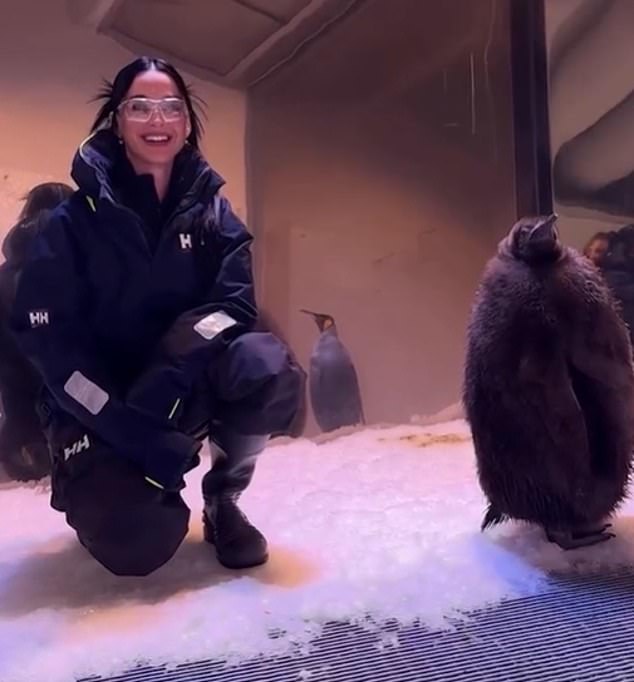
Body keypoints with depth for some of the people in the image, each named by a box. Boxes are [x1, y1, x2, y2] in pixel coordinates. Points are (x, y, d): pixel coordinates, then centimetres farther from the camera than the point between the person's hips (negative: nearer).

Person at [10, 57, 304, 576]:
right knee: (136, 542, -25)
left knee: (269, 367, -29)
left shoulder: (213, 214, 2)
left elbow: (236, 305, -10)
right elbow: (49, 340, -13)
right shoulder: (76, 221, -7)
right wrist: (136, 433, -25)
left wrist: (174, 372, -30)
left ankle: (222, 500, -1)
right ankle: (101, 491, 14)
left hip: (188, 394, 2)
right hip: (99, 407, -2)